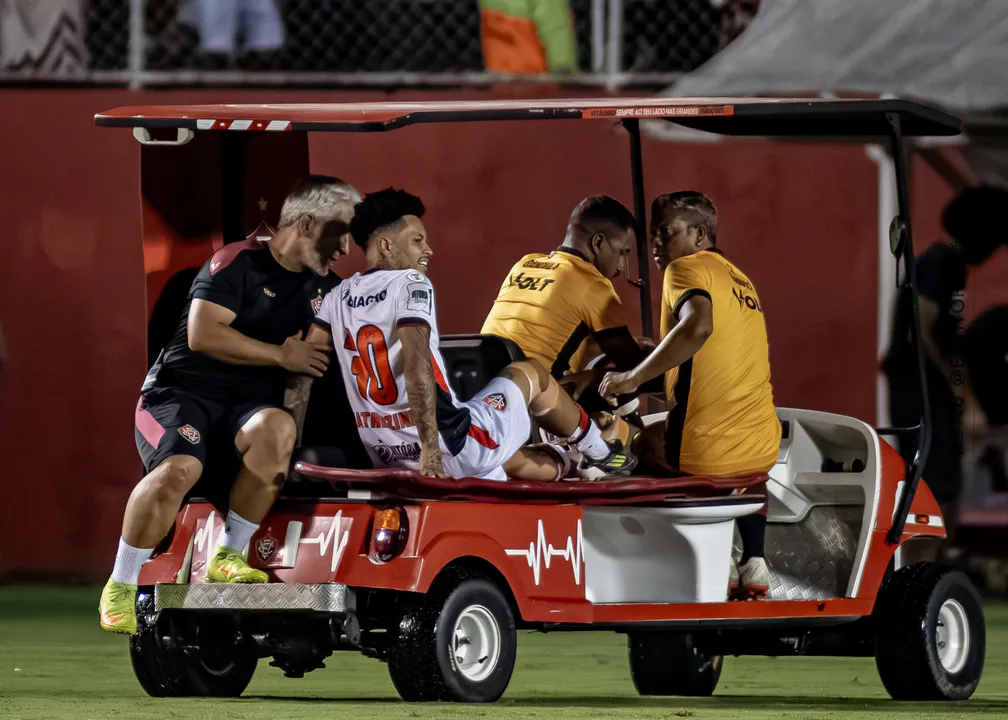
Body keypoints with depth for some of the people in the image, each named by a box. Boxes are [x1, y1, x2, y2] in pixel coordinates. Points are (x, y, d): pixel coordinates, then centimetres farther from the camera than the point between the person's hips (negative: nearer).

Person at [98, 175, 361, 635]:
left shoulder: (318, 288, 17)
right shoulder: (239, 262, -6)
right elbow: (203, 335, -15)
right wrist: (281, 356, -10)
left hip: (247, 402, 5)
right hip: (184, 389, -5)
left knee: (277, 428, -32)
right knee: (179, 468, -36)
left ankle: (227, 559, -20)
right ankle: (120, 587, -20)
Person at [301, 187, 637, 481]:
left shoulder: (338, 297, 8)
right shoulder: (411, 284, -13)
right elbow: (416, 364, -26)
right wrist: (431, 447, -29)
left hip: (386, 458, 7)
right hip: (452, 449, -6)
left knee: (520, 462, 32)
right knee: (530, 373, 23)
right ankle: (599, 453, 41)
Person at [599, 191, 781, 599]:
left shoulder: (688, 268, -6)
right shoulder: (739, 278, 19)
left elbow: (697, 327, -28)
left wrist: (633, 378, -21)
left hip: (703, 453, -8)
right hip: (763, 449, 8)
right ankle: (753, 561, 25)